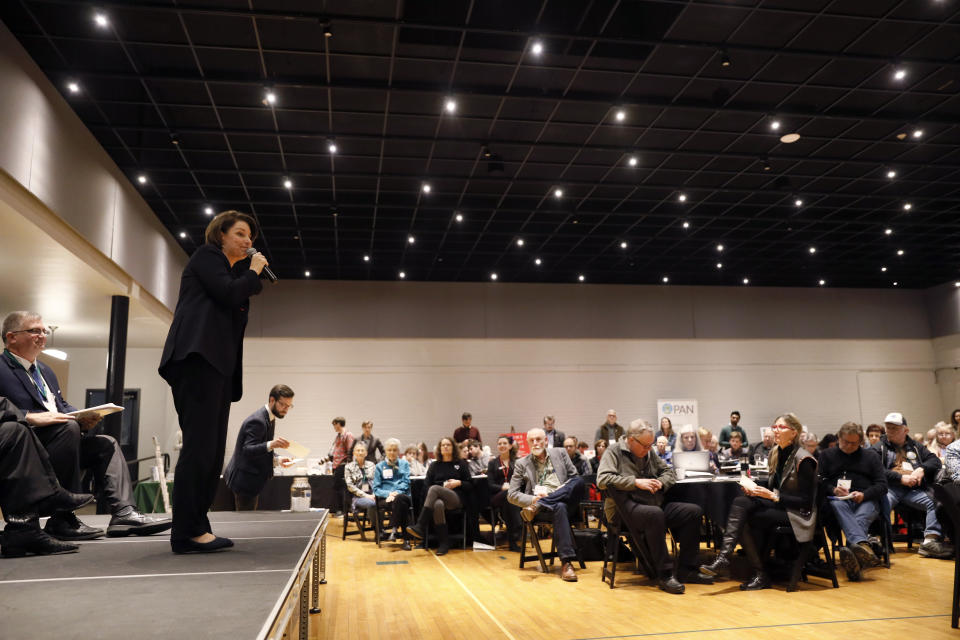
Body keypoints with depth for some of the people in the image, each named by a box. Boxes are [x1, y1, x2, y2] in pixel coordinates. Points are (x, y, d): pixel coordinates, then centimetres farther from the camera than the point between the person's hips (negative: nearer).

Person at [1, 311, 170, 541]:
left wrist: (82, 418, 0)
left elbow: (63, 406, 21)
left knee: (106, 444, 0)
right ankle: (61, 520, -29)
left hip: (55, 441, 10)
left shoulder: (45, 370, 25)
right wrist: (33, 417, -29)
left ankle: (123, 513, -16)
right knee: (68, 427, -33)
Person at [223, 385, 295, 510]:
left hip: (251, 479, 10)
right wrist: (271, 444, -46)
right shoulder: (257, 421, -21)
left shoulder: (270, 418, 9)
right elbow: (248, 451, -30)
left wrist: (277, 459, -4)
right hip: (245, 480, -10)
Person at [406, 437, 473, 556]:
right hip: (438, 497, 2)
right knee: (438, 505, -38)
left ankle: (420, 527, -38)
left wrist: (459, 483, -7)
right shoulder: (434, 465, 22)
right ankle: (444, 543, -31)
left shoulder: (461, 464, 17)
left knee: (434, 488, -32)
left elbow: (470, 485, 12)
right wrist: (444, 488, -6)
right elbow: (427, 486, 12)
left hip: (457, 498, -2)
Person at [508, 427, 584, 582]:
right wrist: (532, 499, -14)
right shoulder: (522, 464, 12)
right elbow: (511, 495, 6)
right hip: (539, 500, -2)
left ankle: (538, 506, -32)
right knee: (559, 507, -38)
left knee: (579, 481, -29)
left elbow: (574, 477, 16)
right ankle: (566, 562, -41)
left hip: (565, 498, 2)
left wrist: (565, 489, -7)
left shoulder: (560, 453, 17)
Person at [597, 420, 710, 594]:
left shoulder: (649, 453, 18)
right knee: (655, 513, -38)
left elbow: (669, 472, 24)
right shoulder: (614, 452, -2)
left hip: (657, 506, 7)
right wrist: (636, 482, -20)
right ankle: (664, 574, -27)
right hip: (628, 508, -7)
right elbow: (602, 479, -17)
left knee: (694, 511, -8)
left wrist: (661, 482, -1)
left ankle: (685, 570, -3)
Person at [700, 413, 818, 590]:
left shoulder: (803, 459, -14)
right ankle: (724, 555, -30)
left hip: (798, 514, -7)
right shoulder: (775, 454, 9)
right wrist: (756, 488, -4)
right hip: (777, 505, 7)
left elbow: (806, 501, -15)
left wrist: (773, 496, -21)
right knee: (740, 502, -21)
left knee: (747, 519, -24)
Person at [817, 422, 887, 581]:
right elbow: (818, 482, 10)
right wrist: (833, 490, -12)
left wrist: (864, 494, -9)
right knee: (838, 505, -39)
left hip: (866, 501, 1)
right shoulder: (826, 455, 23)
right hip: (837, 498, -1)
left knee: (861, 517, -36)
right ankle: (863, 546, -63)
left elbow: (882, 485, 12)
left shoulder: (871, 456, 24)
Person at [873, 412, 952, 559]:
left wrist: (922, 469, -2)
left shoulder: (915, 446, 30)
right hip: (890, 488, -3)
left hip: (913, 490, 3)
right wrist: (901, 478, -9)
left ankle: (931, 540, -32)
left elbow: (935, 460, 18)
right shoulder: (879, 447, 18)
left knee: (936, 501, -27)